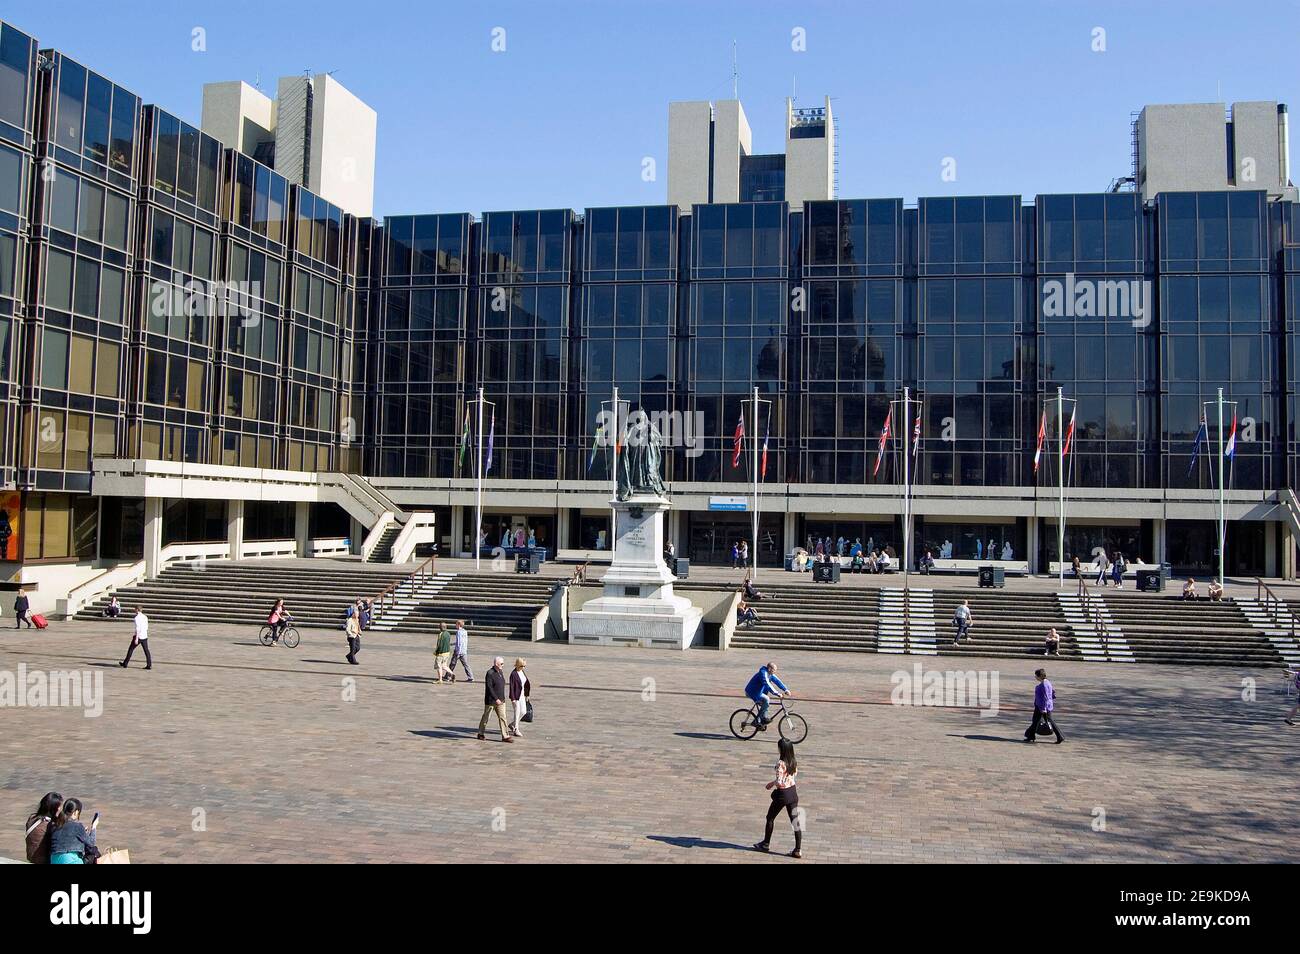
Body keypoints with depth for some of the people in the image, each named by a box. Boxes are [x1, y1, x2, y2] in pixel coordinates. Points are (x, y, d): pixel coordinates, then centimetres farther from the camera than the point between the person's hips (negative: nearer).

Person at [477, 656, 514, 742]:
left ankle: (505, 736, 1)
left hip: (500, 700, 7)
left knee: (503, 717, 1)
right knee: (486, 717, 9)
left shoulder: (501, 672, 9)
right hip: (491, 700, -7)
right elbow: (489, 688, -21)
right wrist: (496, 699, -24)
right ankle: (480, 734, 25)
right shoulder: (490, 673, -16)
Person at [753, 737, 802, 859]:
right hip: (793, 792, 6)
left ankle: (766, 844, 28)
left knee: (770, 818, 15)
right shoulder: (794, 761, 0)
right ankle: (798, 850, 7)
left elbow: (779, 782, -24)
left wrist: (772, 784, -3)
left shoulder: (781, 763, -22)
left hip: (782, 794, -6)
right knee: (795, 821, 7)